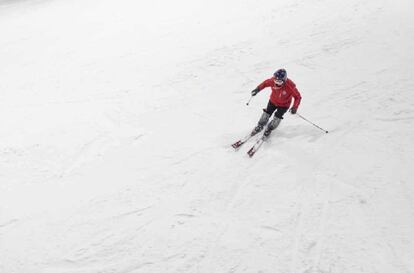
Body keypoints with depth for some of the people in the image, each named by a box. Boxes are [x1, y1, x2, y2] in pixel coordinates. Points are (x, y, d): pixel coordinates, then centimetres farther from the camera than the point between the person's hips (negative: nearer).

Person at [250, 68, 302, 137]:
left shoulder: (290, 86, -37)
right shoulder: (272, 81, -28)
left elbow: (298, 97, -26)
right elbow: (265, 83, -4)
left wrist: (295, 107, -36)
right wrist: (258, 89, -9)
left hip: (284, 104, -3)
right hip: (273, 101, 3)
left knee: (277, 117, -4)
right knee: (266, 113, 8)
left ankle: (269, 129, 25)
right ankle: (260, 126, 34)